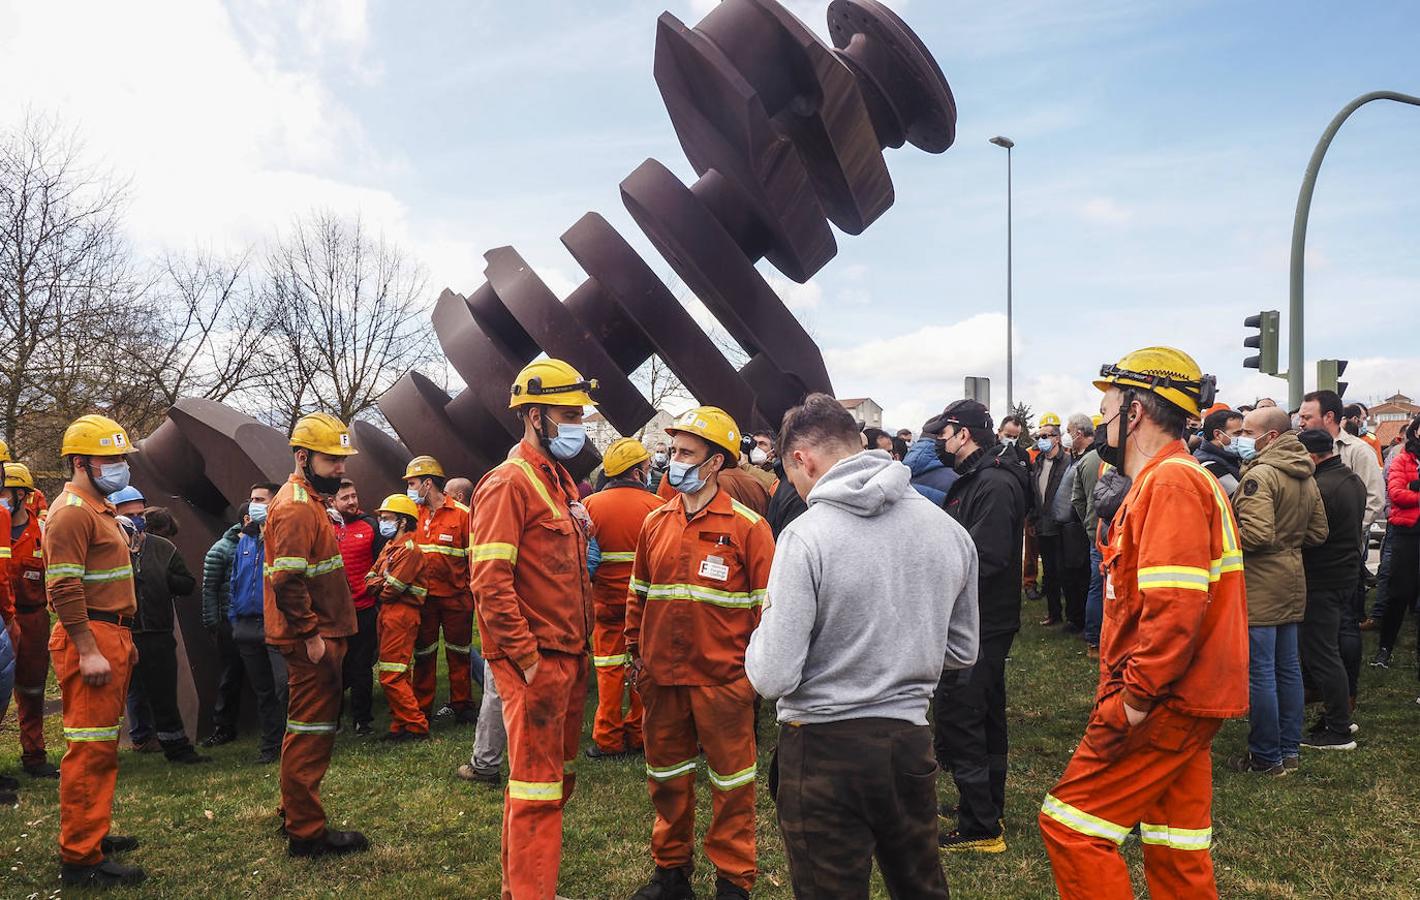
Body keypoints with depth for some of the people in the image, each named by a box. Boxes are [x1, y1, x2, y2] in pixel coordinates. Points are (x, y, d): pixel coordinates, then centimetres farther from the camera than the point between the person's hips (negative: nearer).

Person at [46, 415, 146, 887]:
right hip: (90, 639, -10)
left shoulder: (100, 509, 19)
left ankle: (93, 833, 28)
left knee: (103, 743, 17)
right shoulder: (71, 511, -13)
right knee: (91, 746, -7)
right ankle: (80, 858, -1)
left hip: (112, 636, 10)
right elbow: (63, 588, -20)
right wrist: (88, 651, -23)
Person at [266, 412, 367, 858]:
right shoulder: (297, 507, -18)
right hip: (311, 640, -11)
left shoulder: (309, 501, 16)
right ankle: (306, 832, 6)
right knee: (311, 732, -3)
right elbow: (288, 581, -26)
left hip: (318, 636, 11)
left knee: (309, 728, 20)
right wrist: (311, 635, -22)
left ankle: (295, 810, 34)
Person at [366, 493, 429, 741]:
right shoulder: (389, 546, 16)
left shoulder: (409, 549, -14)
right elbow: (370, 577, 11)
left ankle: (416, 727, -4)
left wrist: (379, 588, 2)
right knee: (397, 674, 14)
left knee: (391, 676, -10)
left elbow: (392, 589, -18)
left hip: (401, 613, -10)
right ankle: (401, 724, 21)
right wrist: (381, 583, -8)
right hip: (387, 612, 10)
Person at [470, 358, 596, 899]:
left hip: (568, 658, 9)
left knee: (555, 778, 17)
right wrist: (527, 657, -21)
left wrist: (579, 645, 15)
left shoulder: (561, 482, 15)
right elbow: (490, 583, -20)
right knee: (538, 786, -2)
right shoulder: (509, 484, -14)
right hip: (536, 663, -9)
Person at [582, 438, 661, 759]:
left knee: (609, 668, 8)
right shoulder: (656, 506, -9)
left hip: (606, 597, 1)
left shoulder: (591, 504, -5)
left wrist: (590, 579, 11)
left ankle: (608, 739, 11)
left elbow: (580, 554, -5)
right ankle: (638, 735, 19)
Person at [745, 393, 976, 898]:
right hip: (911, 742, 5)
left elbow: (774, 678, -19)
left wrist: (761, 637, 1)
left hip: (825, 749, -5)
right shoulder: (949, 530, 0)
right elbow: (962, 651, 12)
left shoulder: (807, 537, -18)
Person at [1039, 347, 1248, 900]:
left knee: (1069, 822, -5)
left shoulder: (1169, 483, -16)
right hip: (1185, 702, 10)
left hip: (1164, 707, -10)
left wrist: (1134, 696, -23)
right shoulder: (1184, 478, 18)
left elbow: (1174, 606, -27)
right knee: (1177, 848, 16)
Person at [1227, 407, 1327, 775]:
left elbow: (1257, 535, -26)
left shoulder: (1260, 475, -18)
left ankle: (1265, 756, 6)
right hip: (1292, 583, 10)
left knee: (1259, 672, -2)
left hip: (1260, 585, -10)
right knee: (1288, 667, 15)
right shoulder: (1305, 477, 12)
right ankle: (1289, 750, 23)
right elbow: (1318, 532, 17)